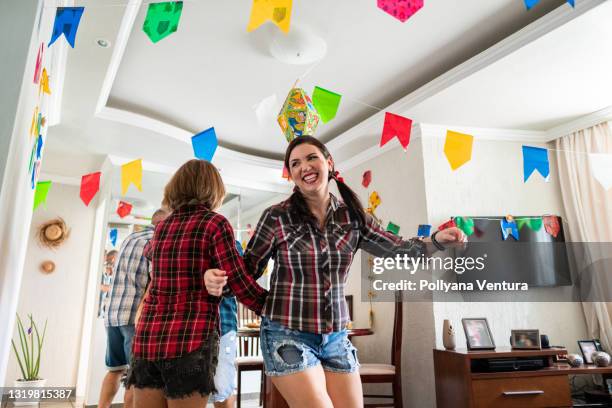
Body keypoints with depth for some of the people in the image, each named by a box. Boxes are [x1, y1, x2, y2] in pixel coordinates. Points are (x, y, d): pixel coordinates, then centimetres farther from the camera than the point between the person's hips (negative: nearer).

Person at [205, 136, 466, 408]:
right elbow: (248, 268, 0)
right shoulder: (277, 217, -9)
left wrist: (436, 240, -6)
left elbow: (396, 248, 9)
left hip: (336, 338, 4)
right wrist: (219, 278, -19)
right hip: (287, 337, -3)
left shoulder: (352, 216, 0)